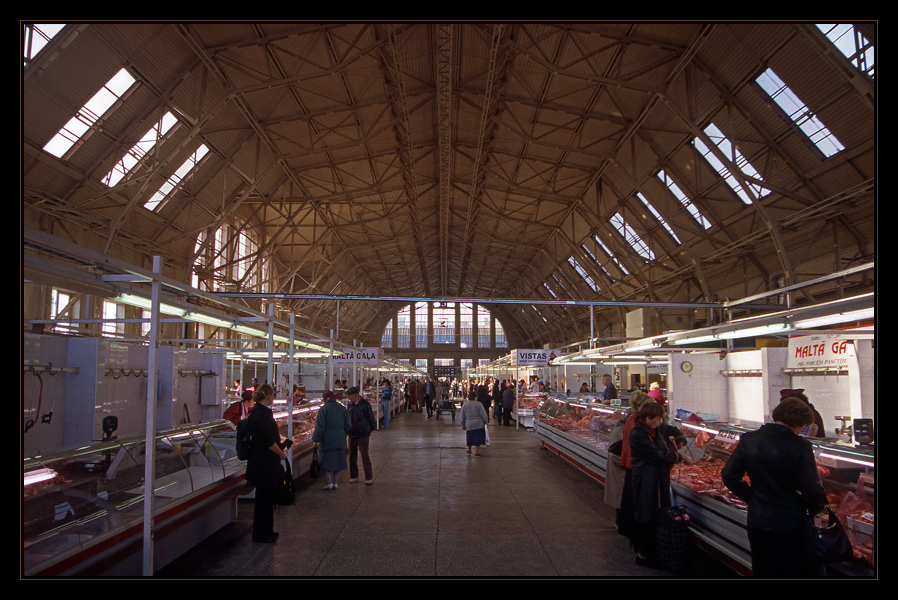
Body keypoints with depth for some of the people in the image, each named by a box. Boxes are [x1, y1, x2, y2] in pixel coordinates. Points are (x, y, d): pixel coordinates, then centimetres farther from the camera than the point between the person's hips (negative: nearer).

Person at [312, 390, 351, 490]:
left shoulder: (323, 409, -9)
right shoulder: (342, 408, 5)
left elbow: (320, 427, -12)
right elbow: (348, 426, 6)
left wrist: (316, 439, -3)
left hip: (327, 440, -4)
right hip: (340, 441, 4)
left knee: (326, 462, 4)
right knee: (338, 462, 12)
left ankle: (329, 483, -3)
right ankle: (335, 483, 14)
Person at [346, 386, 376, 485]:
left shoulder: (365, 404, -11)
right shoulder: (350, 405, 6)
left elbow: (371, 419, -5)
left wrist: (369, 430, 1)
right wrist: (349, 430, 11)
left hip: (363, 435, -6)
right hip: (352, 434, 6)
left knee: (365, 455, -5)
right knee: (352, 456, 10)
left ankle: (369, 477, 5)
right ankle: (353, 476, 23)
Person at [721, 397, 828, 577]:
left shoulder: (748, 439, -5)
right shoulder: (800, 446, -18)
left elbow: (729, 476, -2)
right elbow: (813, 490, -19)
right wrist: (815, 508, 2)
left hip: (757, 522, 4)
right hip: (790, 526, -4)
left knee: (762, 571, 20)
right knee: (796, 573, 15)